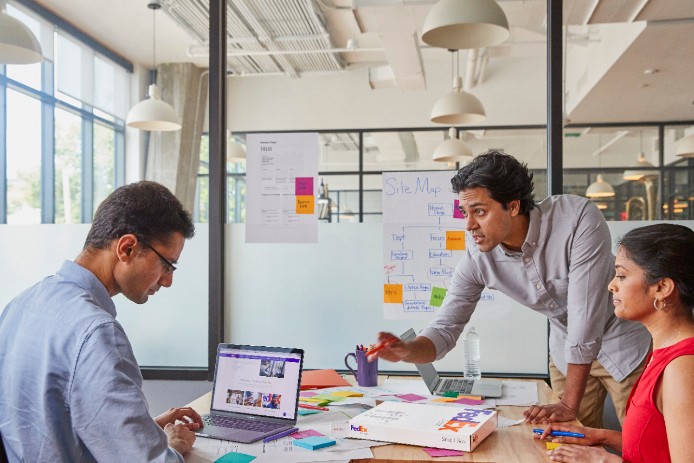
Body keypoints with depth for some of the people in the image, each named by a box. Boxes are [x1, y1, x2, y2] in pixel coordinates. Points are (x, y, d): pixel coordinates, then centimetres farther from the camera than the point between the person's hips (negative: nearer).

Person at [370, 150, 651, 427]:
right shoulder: (476, 258, -18)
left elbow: (586, 316, -31)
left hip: (623, 342, -3)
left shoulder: (578, 219, -32)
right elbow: (445, 329, -13)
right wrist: (406, 351, -36)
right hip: (568, 350, 3)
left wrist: (569, 405, -29)